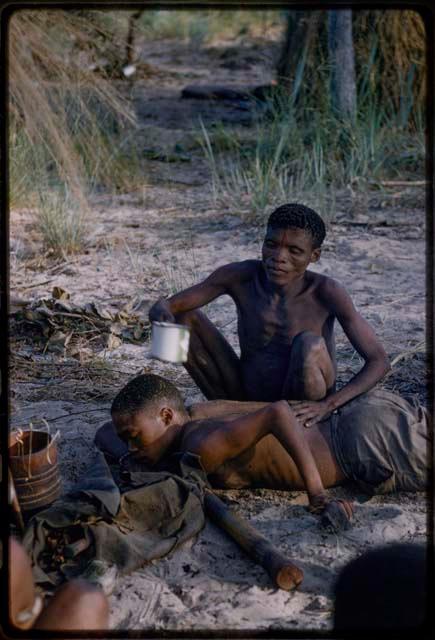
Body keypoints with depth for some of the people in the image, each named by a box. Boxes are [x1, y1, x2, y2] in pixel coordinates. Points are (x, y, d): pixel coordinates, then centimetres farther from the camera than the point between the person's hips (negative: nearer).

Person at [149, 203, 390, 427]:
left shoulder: (326, 292, -19)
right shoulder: (241, 276, -13)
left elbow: (379, 361, -17)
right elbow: (164, 306, -11)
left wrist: (329, 405, -32)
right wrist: (163, 315, -37)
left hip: (303, 415, -3)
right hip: (247, 400, 3)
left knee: (310, 344, -33)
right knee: (185, 318, -10)